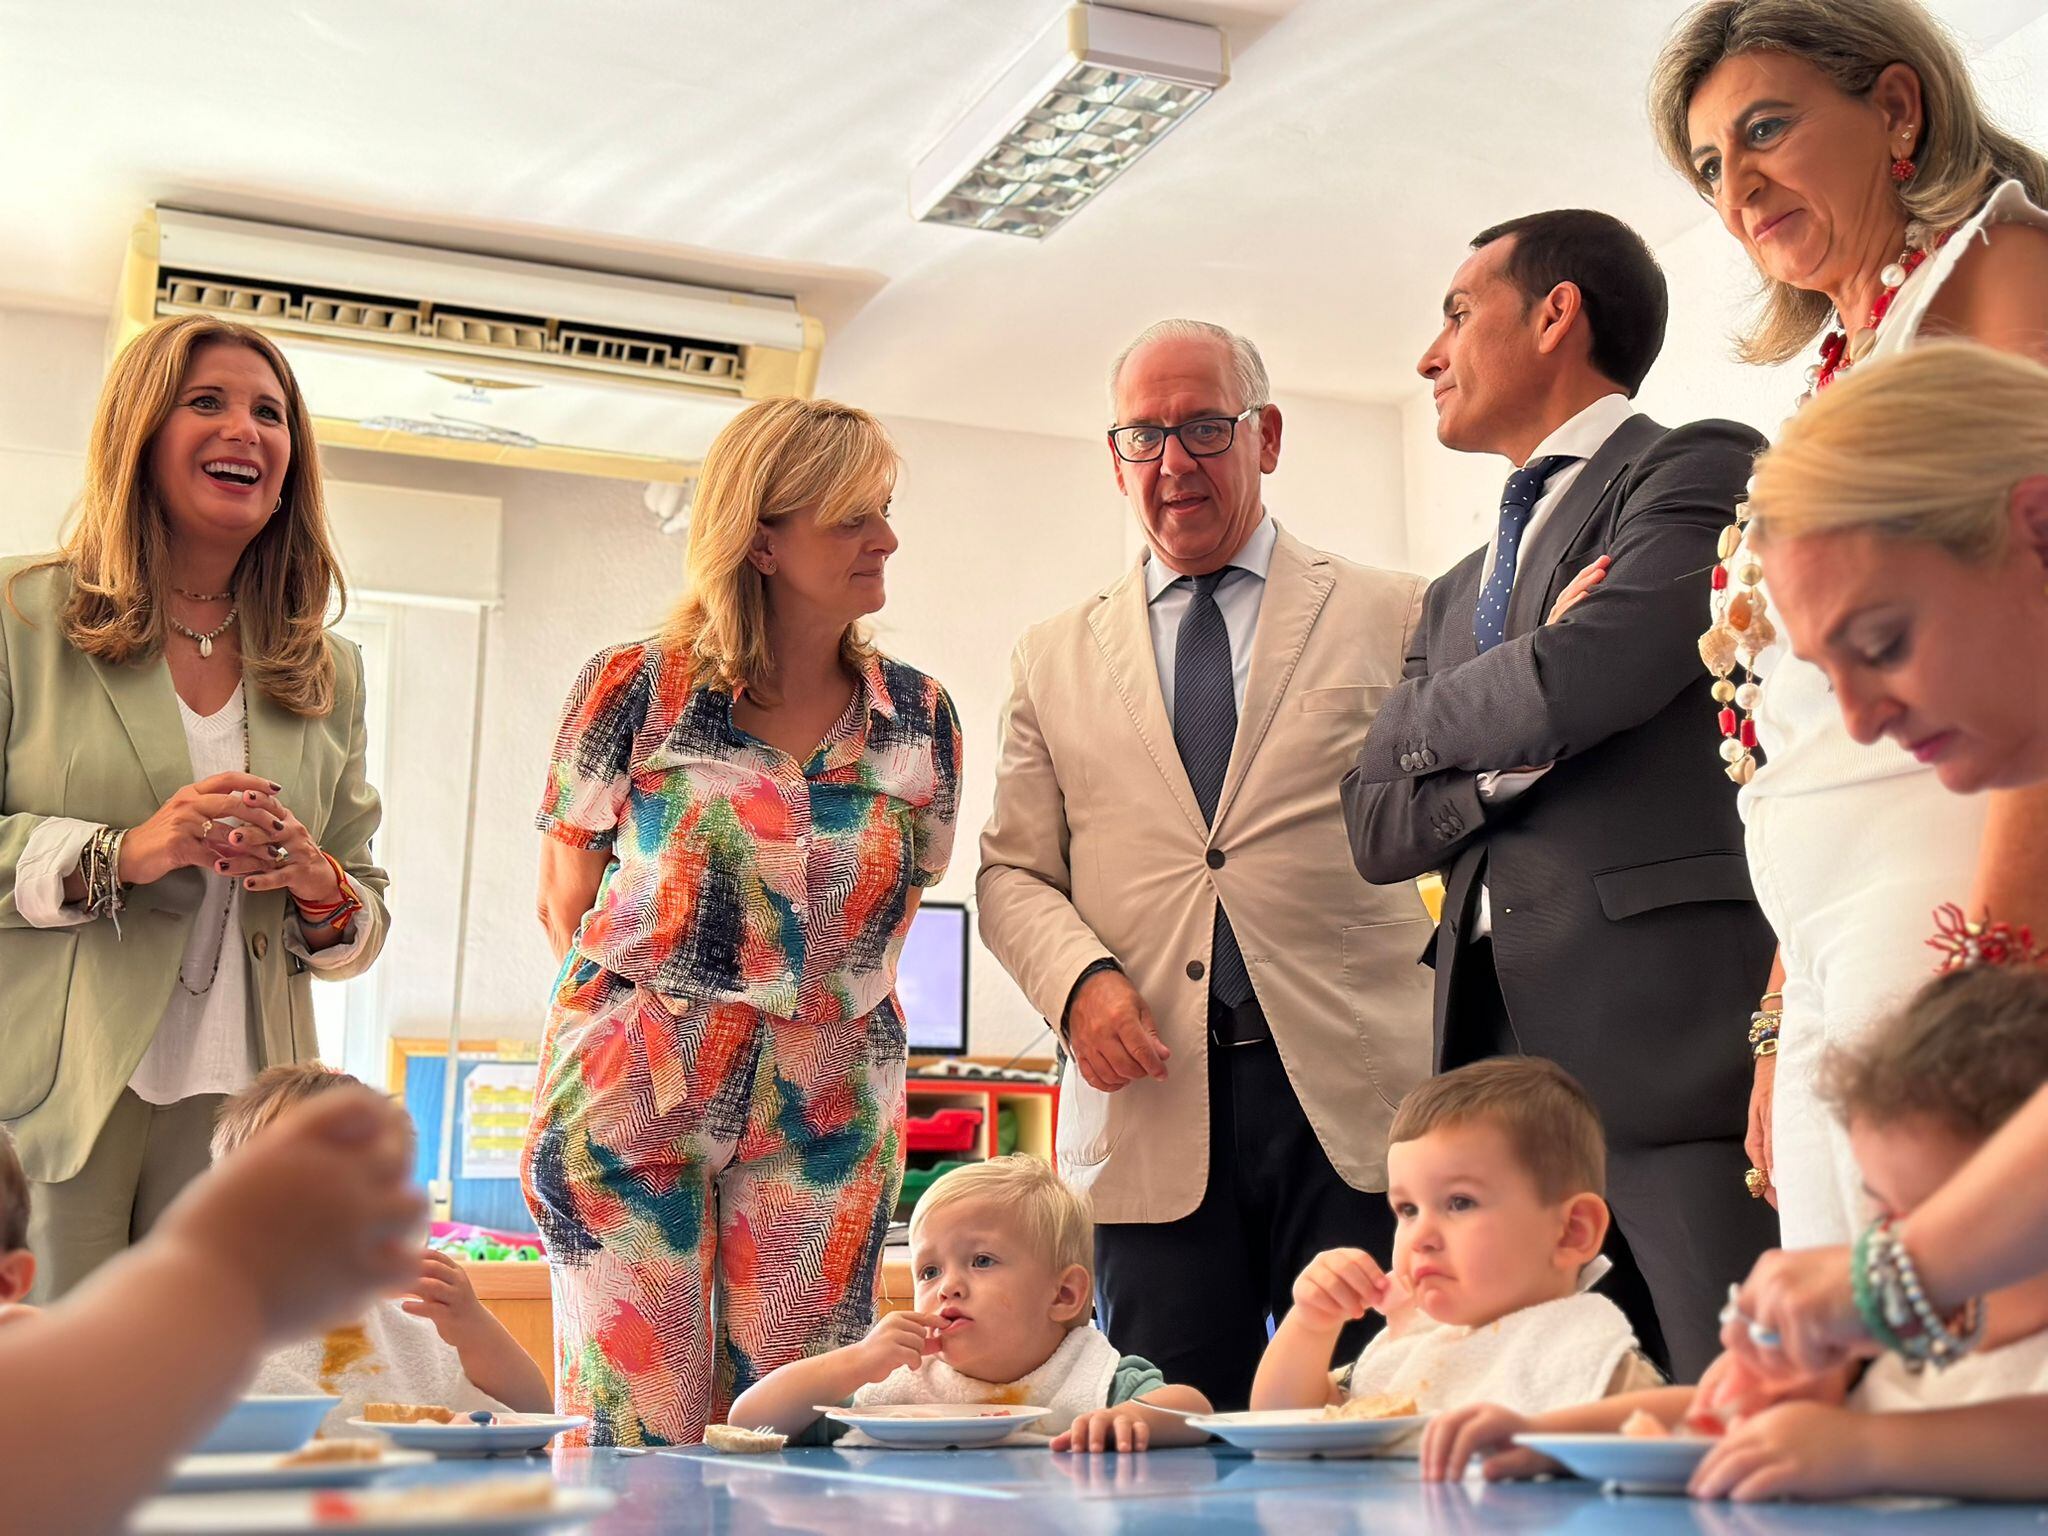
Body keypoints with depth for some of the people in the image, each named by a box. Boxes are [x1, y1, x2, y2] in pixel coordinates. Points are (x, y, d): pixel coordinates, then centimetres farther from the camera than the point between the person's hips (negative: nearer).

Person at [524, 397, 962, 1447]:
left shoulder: (919, 718, 2)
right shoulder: (633, 690, -6)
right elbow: (565, 906, 2)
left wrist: (820, 1010, 5)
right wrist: (640, 1017, 2)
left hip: (827, 1115, 3)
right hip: (629, 1099, -2)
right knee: (638, 1433, 2)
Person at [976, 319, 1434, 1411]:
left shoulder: (1394, 621, 11)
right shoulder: (1055, 661, 17)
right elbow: (1012, 871, 16)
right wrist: (1079, 978, -5)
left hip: (1354, 1102, -1)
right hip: (1151, 1105, 2)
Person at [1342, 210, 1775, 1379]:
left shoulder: (1700, 471, 4)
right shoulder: (1458, 595, 27)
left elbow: (1588, 677, -14)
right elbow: (1378, 826, 14)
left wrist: (1434, 717, 6)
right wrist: (1524, 736, -4)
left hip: (1672, 1024, -7)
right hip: (1500, 1045, 7)